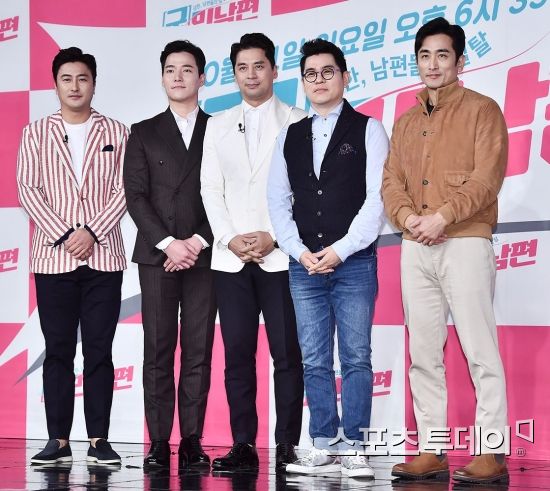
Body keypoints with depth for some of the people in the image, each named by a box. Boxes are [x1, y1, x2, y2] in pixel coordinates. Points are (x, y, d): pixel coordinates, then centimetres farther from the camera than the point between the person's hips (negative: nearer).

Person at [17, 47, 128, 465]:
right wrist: (63, 235, -9)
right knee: (58, 350, 2)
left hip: (103, 255, 0)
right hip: (53, 256, 0)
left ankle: (99, 439, 4)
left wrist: (91, 231, -12)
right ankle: (59, 440, 5)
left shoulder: (115, 133, 8)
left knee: (99, 350, 0)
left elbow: (123, 190, 1)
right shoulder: (36, 133, 9)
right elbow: (28, 189, 1)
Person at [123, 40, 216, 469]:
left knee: (199, 351, -1)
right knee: (158, 351, -2)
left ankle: (192, 441, 2)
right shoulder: (144, 133, 12)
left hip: (203, 256, 0)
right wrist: (168, 243, -9)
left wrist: (199, 241, -9)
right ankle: (159, 442, -1)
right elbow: (136, 196, 3)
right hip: (156, 256, 0)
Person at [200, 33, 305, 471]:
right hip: (230, 258, 3)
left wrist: (273, 238, -12)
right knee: (238, 354, 3)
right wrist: (230, 239, -4)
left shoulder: (296, 123, 4)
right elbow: (211, 189, 10)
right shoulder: (218, 126, 15)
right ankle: (243, 444, 6)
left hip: (280, 255, -3)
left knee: (287, 353, -3)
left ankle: (287, 445, 0)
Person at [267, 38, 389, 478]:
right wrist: (300, 251, -3)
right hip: (304, 265, 4)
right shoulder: (290, 137, 14)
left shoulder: (367, 130, 2)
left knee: (356, 359, -3)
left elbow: (377, 198, -5)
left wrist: (341, 249, -12)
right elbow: (278, 200, 11)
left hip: (354, 262, -4)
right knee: (315, 362, 3)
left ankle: (354, 448, 0)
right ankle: (324, 448, 7)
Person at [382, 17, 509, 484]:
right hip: (416, 249, 6)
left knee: (480, 351, -9)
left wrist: (443, 216, -17)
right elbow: (392, 181, 12)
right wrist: (407, 217, -8)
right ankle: (431, 452, 9)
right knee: (424, 355, 6)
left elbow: (487, 177, -9)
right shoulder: (406, 121, 19)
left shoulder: (481, 109, 2)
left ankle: (492, 454, -8)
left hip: (465, 243, -6)